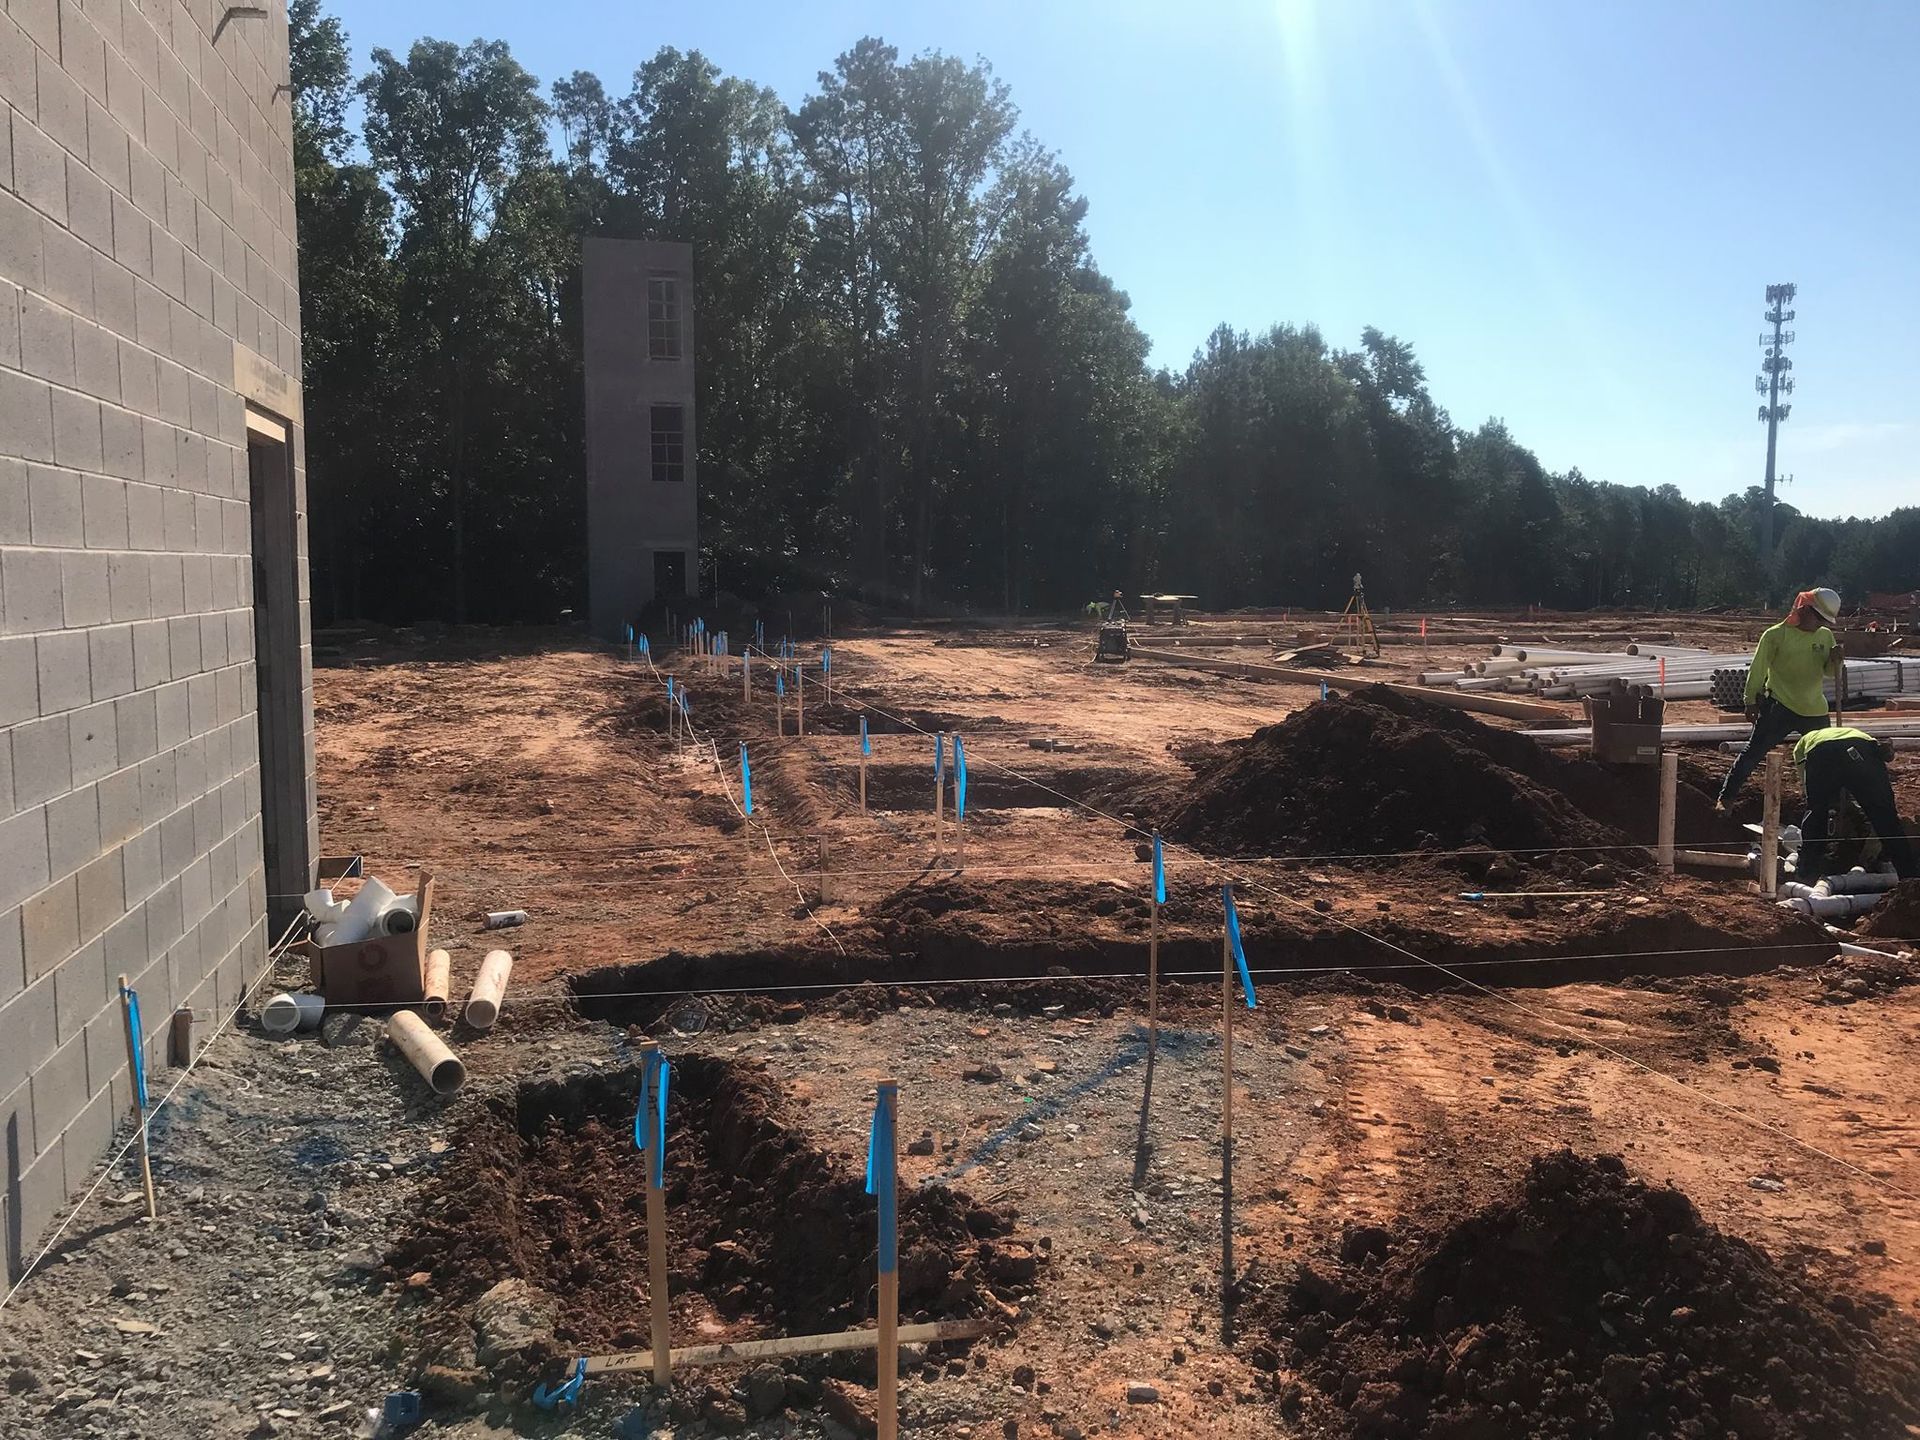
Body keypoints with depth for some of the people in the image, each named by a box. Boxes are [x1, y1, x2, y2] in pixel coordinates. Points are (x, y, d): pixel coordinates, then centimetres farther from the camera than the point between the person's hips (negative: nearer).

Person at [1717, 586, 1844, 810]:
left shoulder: (1825, 636, 7)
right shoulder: (1776, 635, -8)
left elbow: (1830, 673, 11)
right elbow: (1758, 669, -6)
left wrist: (1835, 661, -11)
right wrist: (1751, 702, -6)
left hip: (1815, 710, 5)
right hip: (1779, 708, -5)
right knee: (1753, 752, -7)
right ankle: (1725, 798, -2)